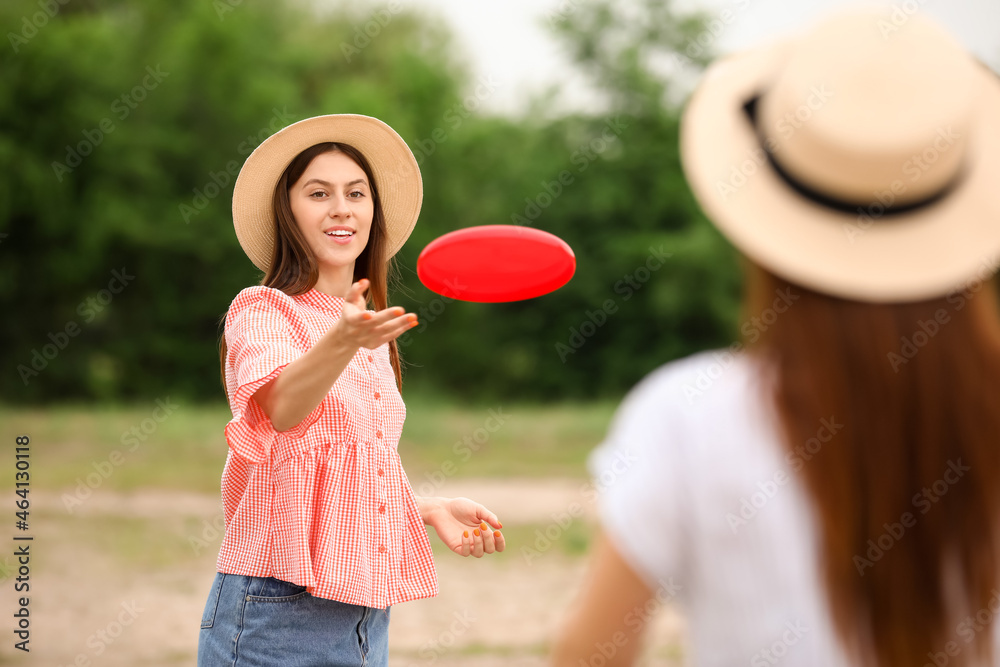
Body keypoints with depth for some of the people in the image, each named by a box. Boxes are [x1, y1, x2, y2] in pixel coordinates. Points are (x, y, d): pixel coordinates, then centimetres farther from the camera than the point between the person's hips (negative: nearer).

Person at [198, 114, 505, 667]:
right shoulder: (262, 310, -6)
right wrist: (341, 343, -46)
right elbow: (281, 407, -29)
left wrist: (431, 511, 10)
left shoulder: (371, 338, 17)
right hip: (277, 618, -7)